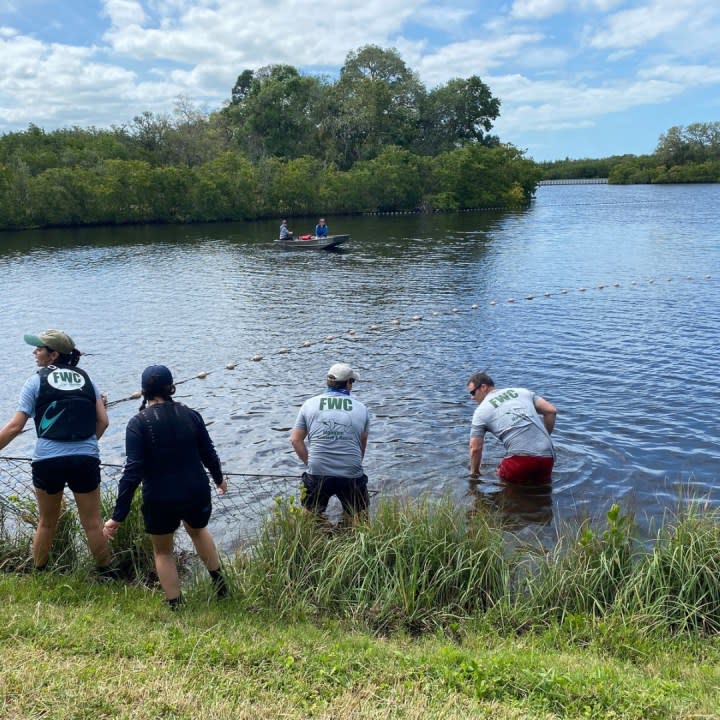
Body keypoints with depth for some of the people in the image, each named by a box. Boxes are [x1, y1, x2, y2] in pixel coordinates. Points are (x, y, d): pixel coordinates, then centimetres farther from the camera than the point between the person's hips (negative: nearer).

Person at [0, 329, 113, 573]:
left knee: (46, 522, 18)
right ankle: (106, 573, 18)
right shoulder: (85, 379, 10)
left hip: (48, 460, -1)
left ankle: (37, 574, 29)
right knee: (93, 523, 10)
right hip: (86, 460, 2)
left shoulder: (36, 381, 1)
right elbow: (103, 421, 5)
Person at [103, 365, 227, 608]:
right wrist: (219, 479, 26)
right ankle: (219, 582, 38)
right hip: (197, 494, 3)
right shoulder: (190, 415, -4)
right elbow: (209, 454, 5)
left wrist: (118, 516, -15)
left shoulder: (138, 423, -13)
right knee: (198, 530, 34)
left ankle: (176, 606, 23)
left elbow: (133, 471, -19)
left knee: (163, 551, 21)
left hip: (160, 501, -3)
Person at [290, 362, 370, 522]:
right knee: (358, 518, 17)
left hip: (318, 474, 0)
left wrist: (310, 463, 12)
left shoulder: (309, 404, 5)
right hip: (352, 475, 0)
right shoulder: (361, 408, 7)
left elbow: (296, 440, 4)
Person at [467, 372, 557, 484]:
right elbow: (551, 410, 14)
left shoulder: (481, 411, 9)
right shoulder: (521, 391, 20)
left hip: (521, 457, -4)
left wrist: (474, 472, 25)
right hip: (547, 456, 4)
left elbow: (475, 448, 10)